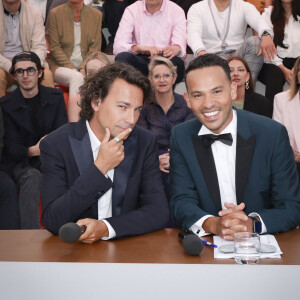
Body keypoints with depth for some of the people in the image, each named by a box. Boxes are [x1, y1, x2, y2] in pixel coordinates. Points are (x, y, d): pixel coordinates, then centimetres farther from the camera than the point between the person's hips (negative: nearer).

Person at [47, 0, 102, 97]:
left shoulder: (96, 15, 7)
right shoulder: (55, 13, 1)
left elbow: (95, 49, 4)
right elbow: (55, 49, -2)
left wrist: (83, 69, -13)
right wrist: (72, 69, -14)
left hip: (85, 66, 2)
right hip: (61, 66, -1)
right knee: (76, 77, -35)